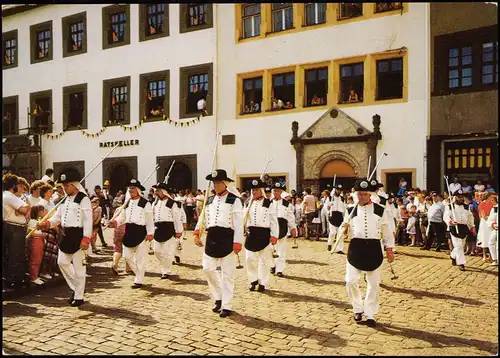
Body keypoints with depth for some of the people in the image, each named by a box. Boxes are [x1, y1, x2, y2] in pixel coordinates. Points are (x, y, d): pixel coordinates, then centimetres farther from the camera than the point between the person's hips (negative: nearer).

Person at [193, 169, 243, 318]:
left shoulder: (234, 200, -4)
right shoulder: (209, 200, 13)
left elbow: (238, 223, -8)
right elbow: (203, 218, 18)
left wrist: (237, 242, -13)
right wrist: (196, 233, 5)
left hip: (227, 238, -5)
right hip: (211, 238, 5)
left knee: (227, 274, 2)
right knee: (208, 268, 5)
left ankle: (226, 306, 12)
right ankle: (218, 298, 26)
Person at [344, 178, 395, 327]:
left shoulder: (380, 210, 3)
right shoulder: (351, 211, 4)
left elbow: (387, 232, 9)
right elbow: (347, 233, 6)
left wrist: (389, 249, 6)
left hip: (374, 249, 0)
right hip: (356, 248, 0)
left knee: (373, 284, 6)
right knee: (351, 281, -2)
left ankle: (370, 315, 21)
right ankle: (358, 309, 21)